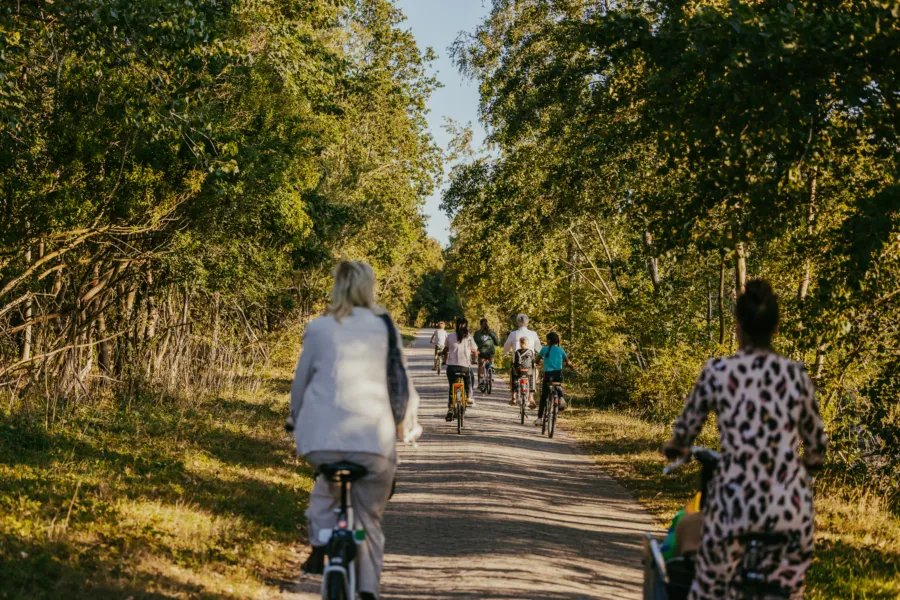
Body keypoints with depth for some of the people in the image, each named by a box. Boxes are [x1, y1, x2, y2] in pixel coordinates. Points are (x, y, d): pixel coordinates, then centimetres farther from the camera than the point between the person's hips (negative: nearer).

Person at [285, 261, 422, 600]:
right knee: (369, 520, 15)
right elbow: (402, 384, 13)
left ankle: (318, 547, 18)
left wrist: (295, 419, 37)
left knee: (326, 485, 33)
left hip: (322, 437, 1)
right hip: (375, 440, 0)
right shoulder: (386, 328, 9)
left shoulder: (318, 328, 9)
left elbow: (301, 380, 17)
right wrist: (408, 427, 31)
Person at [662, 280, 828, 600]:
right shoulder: (797, 374, 2)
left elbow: (687, 426, 10)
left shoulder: (718, 371, -3)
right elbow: (817, 444, 13)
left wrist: (675, 446, 33)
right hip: (792, 509, 2)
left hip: (735, 505, -1)